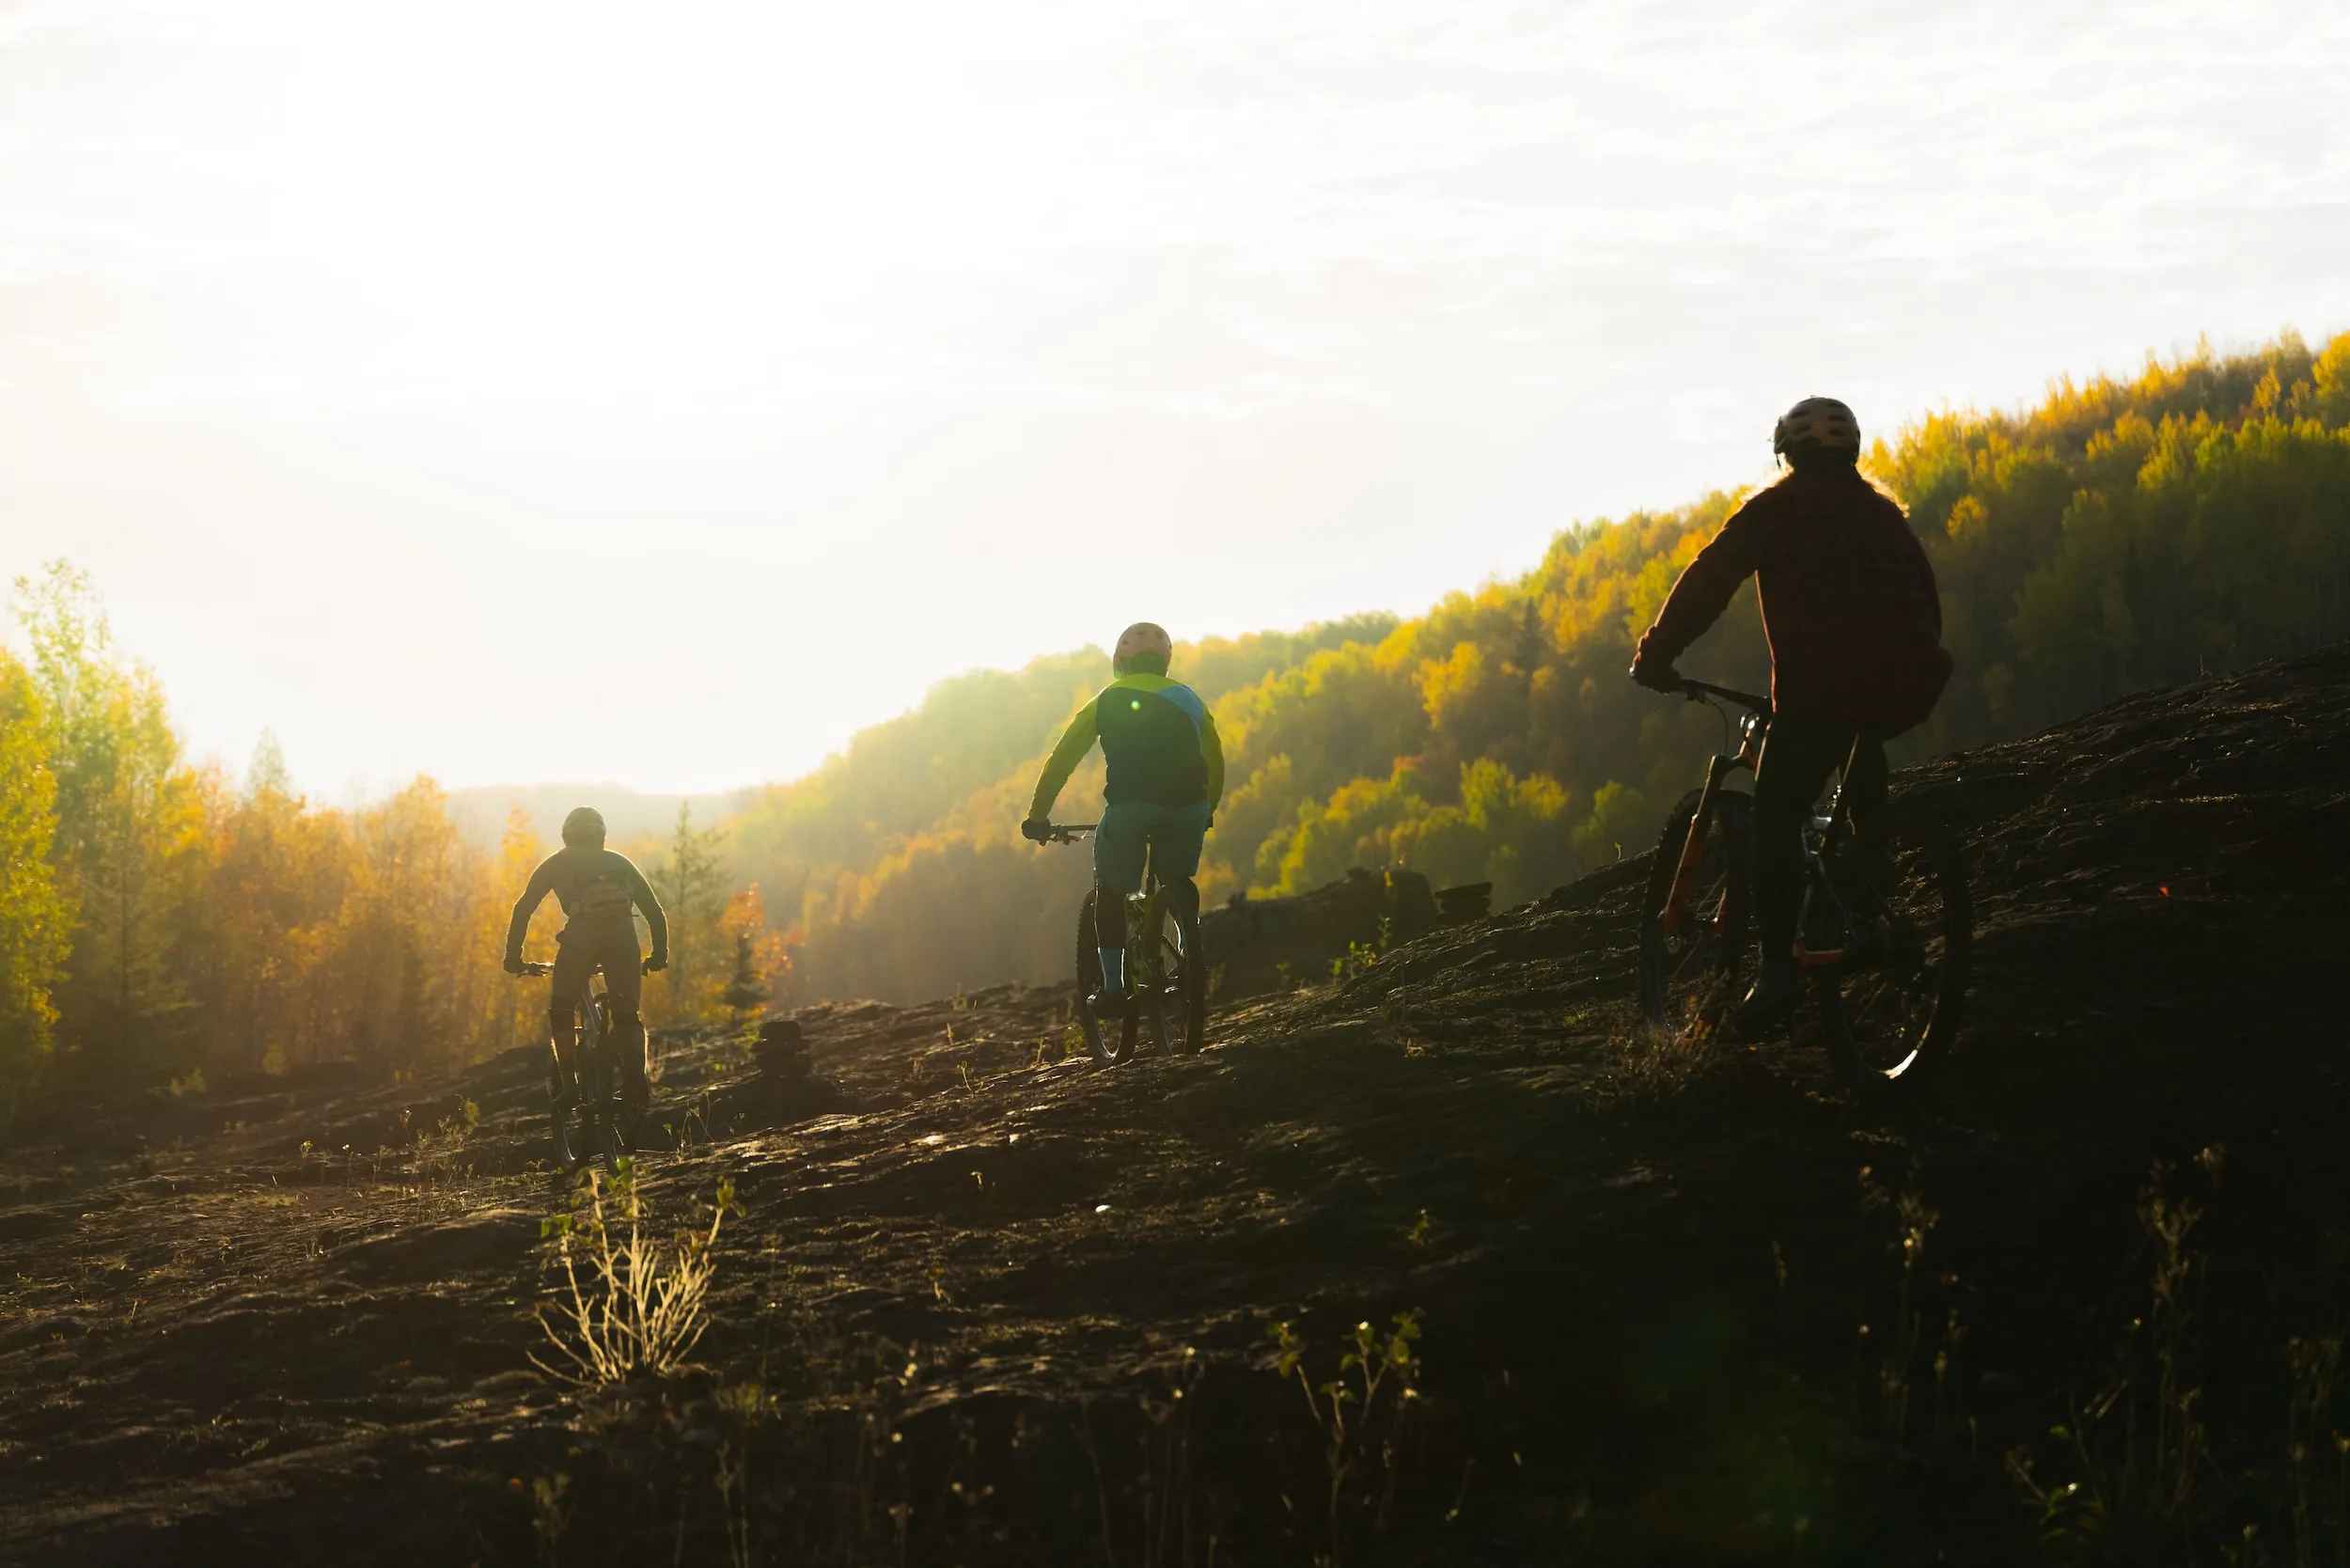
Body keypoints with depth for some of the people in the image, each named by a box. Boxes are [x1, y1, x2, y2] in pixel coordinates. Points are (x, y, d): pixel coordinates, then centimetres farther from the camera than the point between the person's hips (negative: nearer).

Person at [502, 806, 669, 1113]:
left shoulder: (556, 863, 27)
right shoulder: (619, 862, 31)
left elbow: (523, 909, 23)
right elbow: (654, 911, 27)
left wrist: (513, 957, 27)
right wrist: (659, 955, 34)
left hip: (581, 934, -2)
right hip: (622, 933, 2)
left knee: (561, 1010, 16)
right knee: (627, 1015, 13)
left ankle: (567, 1085, 5)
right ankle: (637, 1081, -9)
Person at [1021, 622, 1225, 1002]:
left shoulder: (1106, 702, 15)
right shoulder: (1188, 699, 22)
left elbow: (1060, 761, 16)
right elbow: (1216, 762, 30)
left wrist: (1037, 816, 24)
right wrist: (1207, 809, 46)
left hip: (1131, 808, -2)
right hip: (1188, 809, 2)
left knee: (1110, 891, 15)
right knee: (1178, 881, 27)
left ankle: (1112, 985, 10)